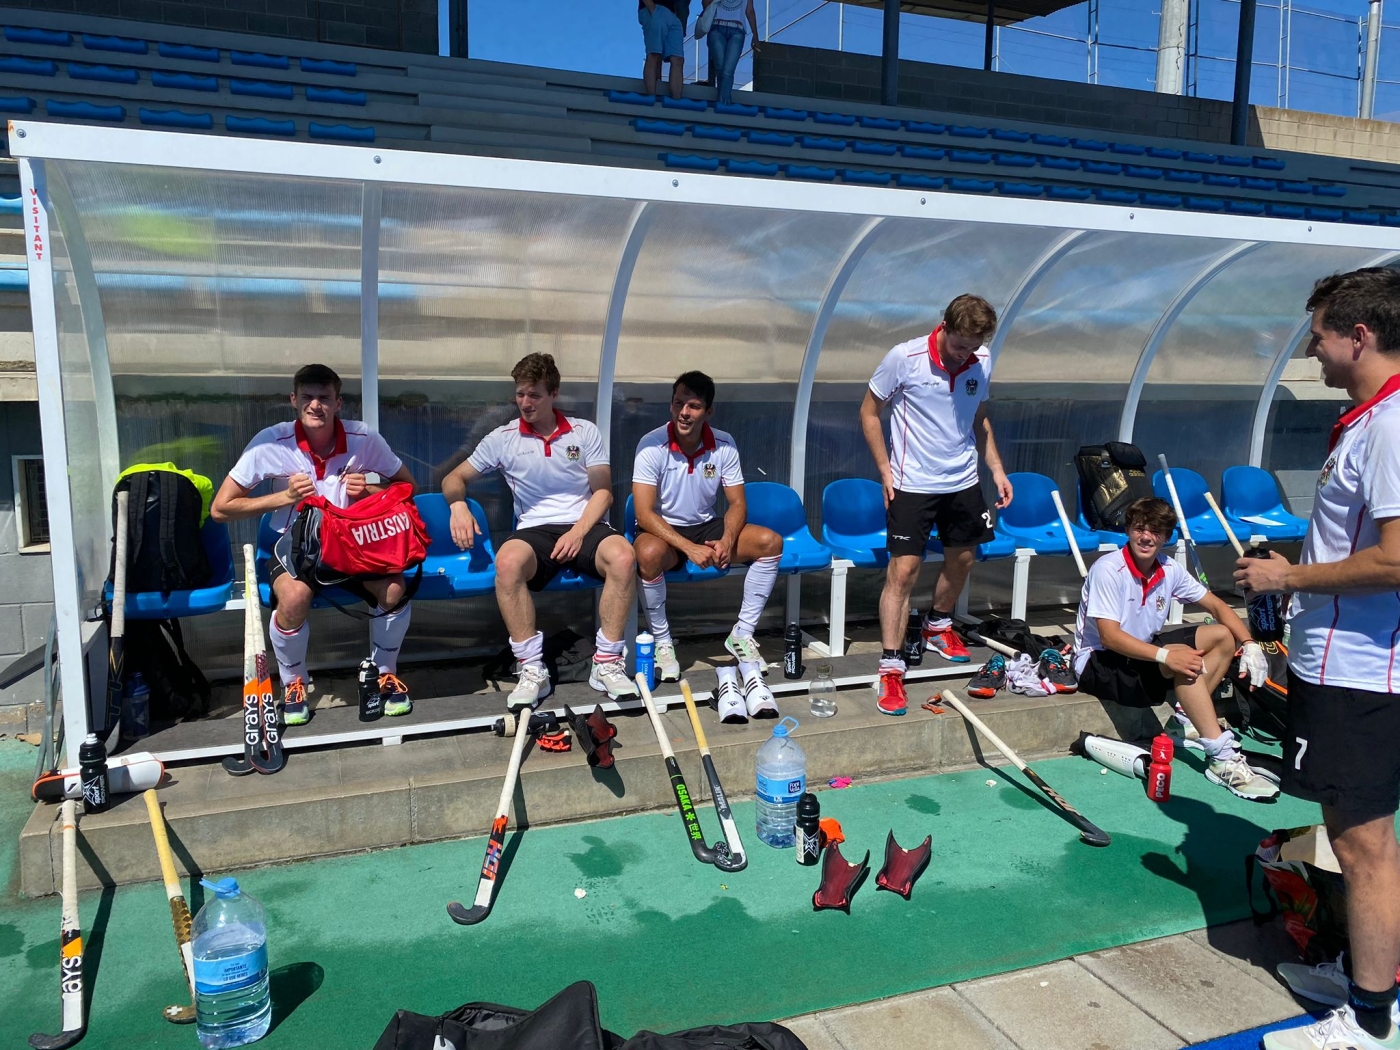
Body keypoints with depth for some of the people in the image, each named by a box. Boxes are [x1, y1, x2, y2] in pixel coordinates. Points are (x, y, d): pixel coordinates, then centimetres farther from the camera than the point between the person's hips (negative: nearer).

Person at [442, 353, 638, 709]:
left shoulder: (585, 432, 9)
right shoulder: (503, 438, 8)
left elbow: (603, 491, 5)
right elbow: (454, 478, 11)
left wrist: (578, 532, -12)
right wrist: (458, 505, -13)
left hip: (584, 526, 1)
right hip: (535, 530, 0)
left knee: (622, 555, -34)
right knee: (507, 562, -37)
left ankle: (606, 663, -21)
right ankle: (532, 669, -27)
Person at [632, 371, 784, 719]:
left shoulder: (723, 446, -7)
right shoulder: (652, 446, -18)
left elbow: (737, 503, -2)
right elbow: (644, 513, -23)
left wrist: (727, 540, -23)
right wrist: (689, 548, -32)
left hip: (706, 527, 4)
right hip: (663, 530, -4)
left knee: (770, 542, -16)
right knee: (649, 554, -39)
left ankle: (742, 634, -5)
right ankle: (662, 641, -14)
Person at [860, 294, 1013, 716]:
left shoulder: (982, 363, -1)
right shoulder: (905, 358, -16)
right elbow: (869, 412, -6)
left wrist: (997, 470, 8)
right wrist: (885, 470, -11)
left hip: (963, 481, 6)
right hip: (912, 484, -5)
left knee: (961, 559, 18)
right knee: (903, 569, -10)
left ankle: (938, 628, 43)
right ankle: (890, 667, -4)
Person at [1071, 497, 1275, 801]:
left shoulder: (1169, 570, -2)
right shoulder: (1108, 570, -22)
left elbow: (1217, 607, 5)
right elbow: (1109, 637, -27)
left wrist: (1249, 645, -12)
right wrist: (1165, 656, -38)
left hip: (1142, 650, 8)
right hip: (1099, 662, -8)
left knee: (1223, 636, 0)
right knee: (1184, 659, -30)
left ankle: (1192, 720, -7)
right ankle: (1222, 759, -28)